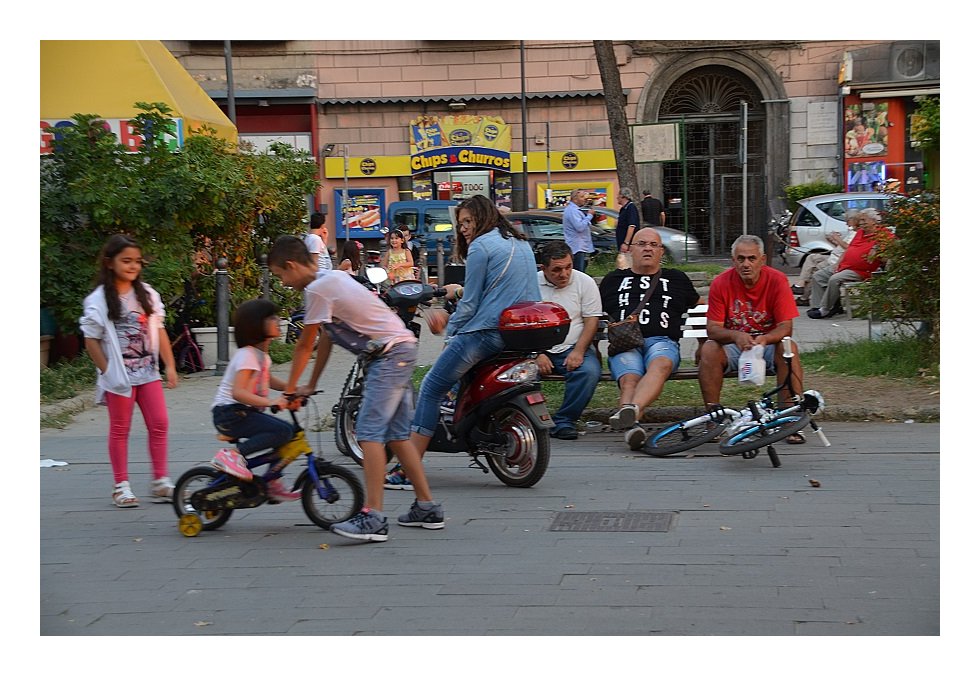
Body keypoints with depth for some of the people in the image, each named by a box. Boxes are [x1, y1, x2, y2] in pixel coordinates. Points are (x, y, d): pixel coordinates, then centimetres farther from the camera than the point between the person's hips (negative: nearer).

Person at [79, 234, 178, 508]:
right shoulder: (98, 300, -7)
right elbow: (92, 341, -6)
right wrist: (107, 372, -10)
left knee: (159, 424, 2)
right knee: (120, 430, 4)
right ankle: (121, 486, 11)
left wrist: (170, 366, 5)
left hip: (148, 372, 4)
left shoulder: (148, 295, 6)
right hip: (119, 376, -4)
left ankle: (160, 481, 11)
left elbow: (159, 332, 9)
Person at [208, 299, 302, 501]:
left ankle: (273, 484, 15)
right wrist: (271, 402, -37)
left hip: (244, 413, 10)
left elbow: (267, 380, 32)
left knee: (287, 431, 7)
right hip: (230, 414, -10)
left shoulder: (262, 354, 14)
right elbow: (238, 392, -28)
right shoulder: (246, 355, -17)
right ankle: (232, 454, -21)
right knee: (283, 431, -24)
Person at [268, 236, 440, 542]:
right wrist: (311, 385, 24)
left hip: (389, 354, -10)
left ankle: (373, 517, -21)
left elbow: (304, 346, -5)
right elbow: (326, 338, 21)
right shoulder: (333, 277, 16)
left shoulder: (317, 290, -13)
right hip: (403, 348, 10)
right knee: (396, 434, 13)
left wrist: (290, 389, 6)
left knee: (370, 432, -15)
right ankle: (427, 508, 17)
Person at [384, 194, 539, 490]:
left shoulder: (481, 246, -4)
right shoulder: (521, 244, 21)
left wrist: (449, 333, 7)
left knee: (430, 388, -2)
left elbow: (470, 303, -6)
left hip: (487, 331, -9)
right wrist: (462, 291, 35)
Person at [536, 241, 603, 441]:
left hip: (572, 349, 1)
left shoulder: (585, 282, 4)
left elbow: (592, 321, 1)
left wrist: (578, 351, -13)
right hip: (538, 349, 0)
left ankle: (563, 421, -15)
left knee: (589, 371, -30)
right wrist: (537, 354, -12)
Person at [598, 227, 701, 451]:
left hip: (662, 341, -1)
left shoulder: (676, 279, 31)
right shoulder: (613, 280, 30)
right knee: (630, 379, -34)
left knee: (660, 365, -40)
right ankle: (632, 426, -58)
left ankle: (631, 409, -64)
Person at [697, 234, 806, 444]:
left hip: (768, 343, -1)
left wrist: (765, 339, -37)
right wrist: (736, 336, -34)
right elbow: (713, 329, -12)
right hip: (733, 346, 1)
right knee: (708, 349, -28)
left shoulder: (777, 280, -11)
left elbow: (786, 327, -15)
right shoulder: (721, 283, -9)